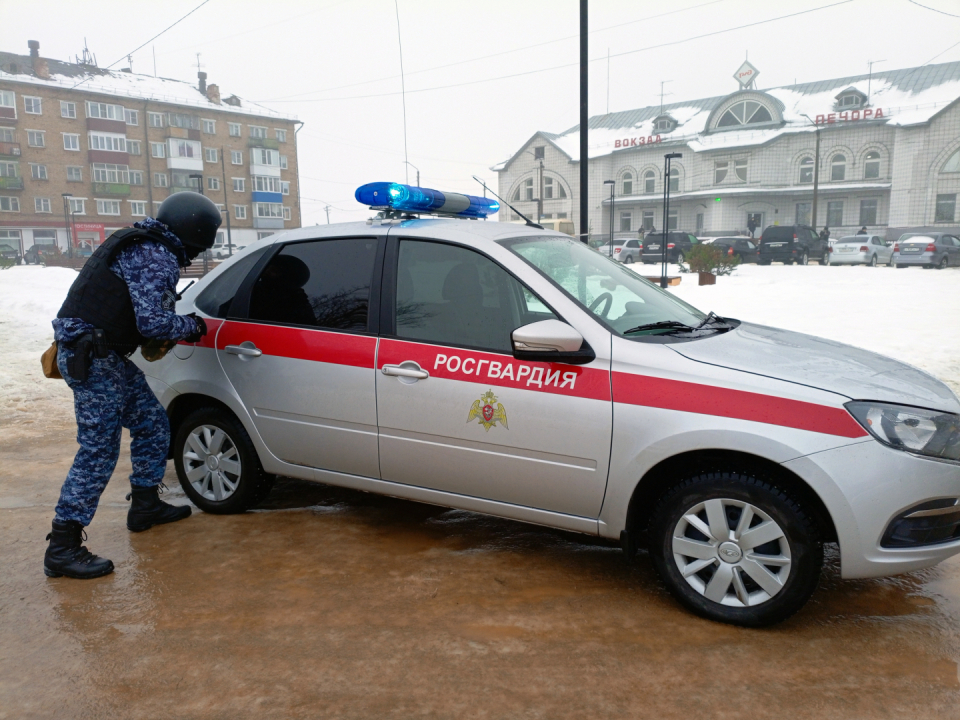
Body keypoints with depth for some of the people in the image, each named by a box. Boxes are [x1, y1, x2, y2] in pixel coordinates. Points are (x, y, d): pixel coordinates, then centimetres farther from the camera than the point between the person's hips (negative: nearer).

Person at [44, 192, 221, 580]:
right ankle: (62, 548, -1)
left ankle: (145, 505, 30)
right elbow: (152, 322, -22)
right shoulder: (157, 258, -17)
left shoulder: (143, 246, 15)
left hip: (104, 355, 10)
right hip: (91, 359, -10)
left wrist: (178, 325, 12)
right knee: (98, 451, -7)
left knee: (152, 425, 17)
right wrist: (191, 325, -5)